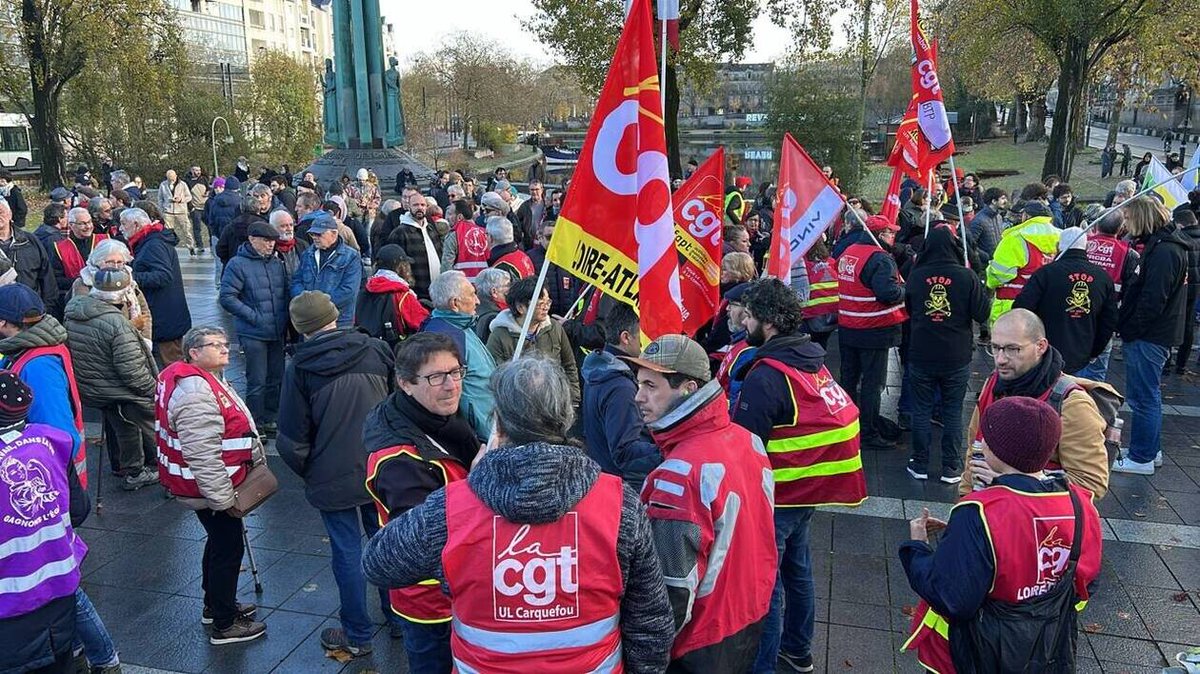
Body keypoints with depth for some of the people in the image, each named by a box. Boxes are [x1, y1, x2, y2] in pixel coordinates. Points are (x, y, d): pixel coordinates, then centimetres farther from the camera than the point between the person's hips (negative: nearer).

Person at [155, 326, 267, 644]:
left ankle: (215, 604, 42)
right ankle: (224, 625, 17)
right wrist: (223, 498, -25)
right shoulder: (195, 392, -27)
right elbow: (203, 456, -31)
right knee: (228, 549, 3)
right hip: (210, 489, -11)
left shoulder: (200, 379, 8)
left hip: (209, 486, 11)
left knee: (220, 543, 24)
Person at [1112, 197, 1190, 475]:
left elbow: (1153, 300, -24)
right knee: (1149, 395, 19)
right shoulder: (1159, 245, 13)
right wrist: (1127, 329, 10)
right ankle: (1151, 450, 30)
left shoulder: (1163, 251, -19)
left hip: (1149, 337, -10)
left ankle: (1142, 458, 6)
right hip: (1155, 335, 10)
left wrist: (1129, 331, -16)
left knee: (1144, 397, -2)